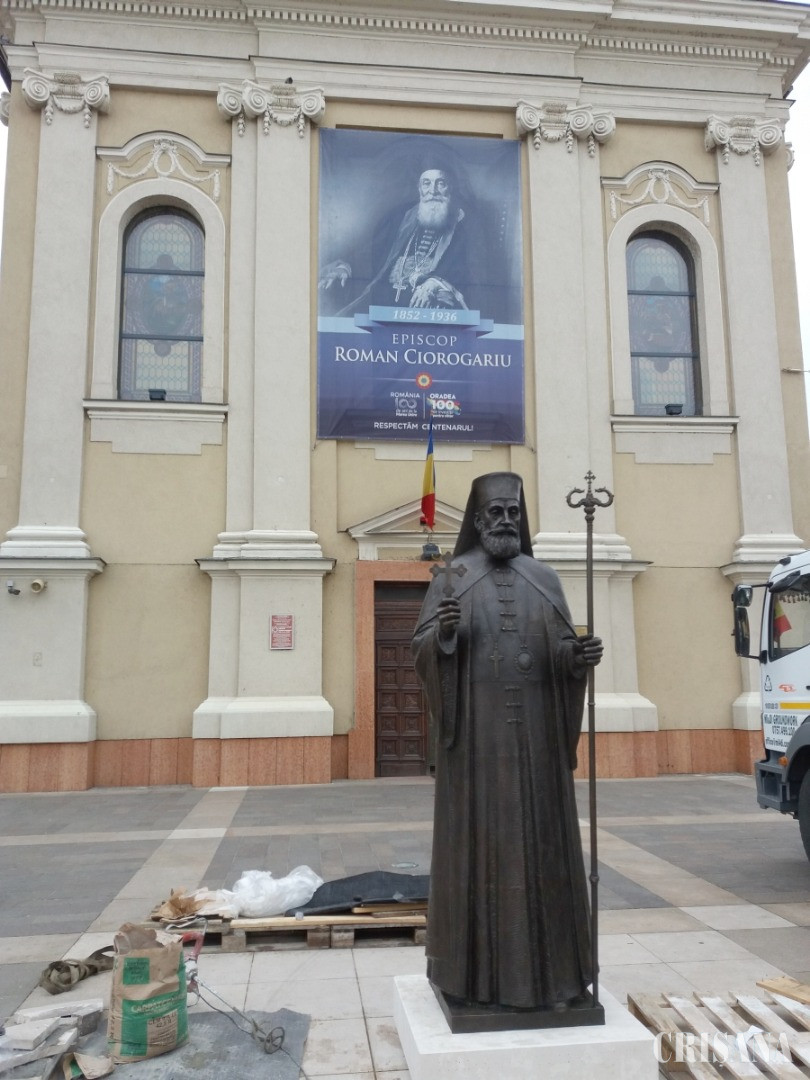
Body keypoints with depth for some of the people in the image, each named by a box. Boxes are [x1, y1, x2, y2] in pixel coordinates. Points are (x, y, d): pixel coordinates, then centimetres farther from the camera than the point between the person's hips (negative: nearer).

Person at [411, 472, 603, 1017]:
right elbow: (422, 649, -1)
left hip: (535, 731, 3)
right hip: (476, 731, -2)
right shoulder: (451, 577, 3)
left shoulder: (545, 578, 10)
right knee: (476, 839, 1)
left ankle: (545, 965, 17)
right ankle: (475, 966, 14)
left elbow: (561, 649, 7)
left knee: (540, 840, 5)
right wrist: (443, 633, -23)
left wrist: (581, 653, -15)